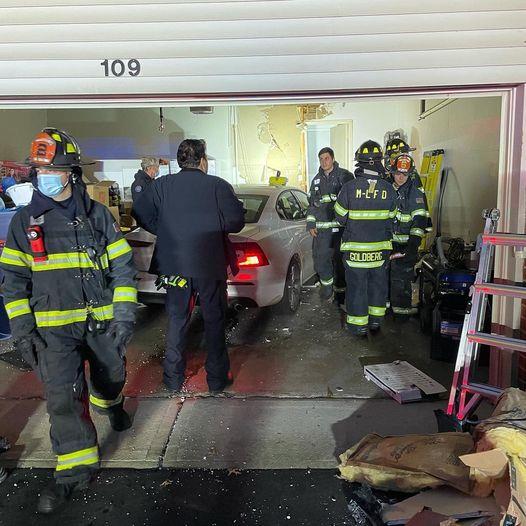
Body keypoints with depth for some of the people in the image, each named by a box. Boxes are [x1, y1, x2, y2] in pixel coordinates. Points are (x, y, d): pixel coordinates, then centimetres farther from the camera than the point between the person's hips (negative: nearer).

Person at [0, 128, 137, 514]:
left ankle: (110, 404, 54)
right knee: (62, 396, -5)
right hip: (54, 326, 0)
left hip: (102, 320, 1)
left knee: (111, 376, 19)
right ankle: (76, 468, 11)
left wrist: (124, 315, -7)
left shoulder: (97, 215, -1)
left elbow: (123, 266, -1)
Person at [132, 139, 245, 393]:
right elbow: (236, 222, -10)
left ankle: (173, 377, 24)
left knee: (177, 320, 15)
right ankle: (217, 378, 22)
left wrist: (166, 232, 6)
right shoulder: (218, 186, -8)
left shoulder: (161, 185, -1)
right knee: (214, 321, 12)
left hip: (175, 265, 2)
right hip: (210, 266, -2)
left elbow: (141, 214, -6)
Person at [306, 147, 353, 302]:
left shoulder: (344, 176, -1)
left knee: (339, 258, 4)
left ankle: (340, 286, 21)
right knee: (320, 257, 0)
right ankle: (327, 287, 14)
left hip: (340, 226, -4)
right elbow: (312, 203, 20)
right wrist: (311, 224, 12)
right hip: (321, 228, 4)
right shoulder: (317, 180, 16)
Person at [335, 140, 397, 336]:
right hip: (380, 249, 3)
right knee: (378, 284, 19)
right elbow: (390, 218, 4)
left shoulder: (349, 188, -16)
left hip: (355, 248, -3)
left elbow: (340, 218, -7)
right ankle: (376, 320, 33)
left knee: (356, 286, 9)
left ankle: (358, 325, 19)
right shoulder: (388, 189, -7)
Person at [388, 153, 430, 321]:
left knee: (401, 279, -4)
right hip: (386, 240, 5)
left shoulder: (415, 192, -8)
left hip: (404, 243, -5)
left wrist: (414, 242, -22)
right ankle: (389, 303, 32)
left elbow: (420, 219, -14)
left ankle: (402, 310, 10)